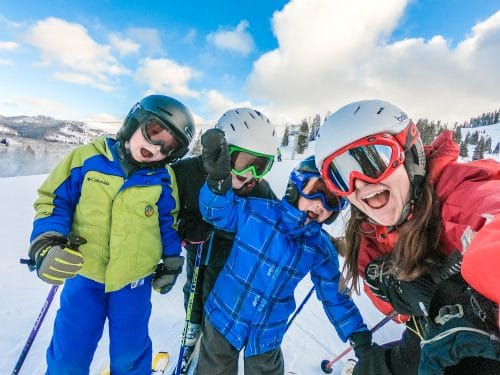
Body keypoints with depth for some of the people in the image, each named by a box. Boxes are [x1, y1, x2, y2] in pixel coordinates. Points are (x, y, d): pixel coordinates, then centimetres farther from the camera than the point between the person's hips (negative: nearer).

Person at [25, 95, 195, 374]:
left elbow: (168, 223, 4)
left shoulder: (163, 179, -8)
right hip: (84, 275, 1)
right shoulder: (86, 158, -9)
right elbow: (54, 202, -2)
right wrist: (47, 243, -17)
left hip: (134, 282, 0)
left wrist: (172, 262, 8)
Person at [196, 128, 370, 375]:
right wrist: (218, 180, -32)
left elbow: (335, 296, 0)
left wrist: (358, 334, 1)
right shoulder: (256, 211, -20)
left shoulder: (322, 249, -11)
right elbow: (217, 211, -11)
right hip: (224, 317, -1)